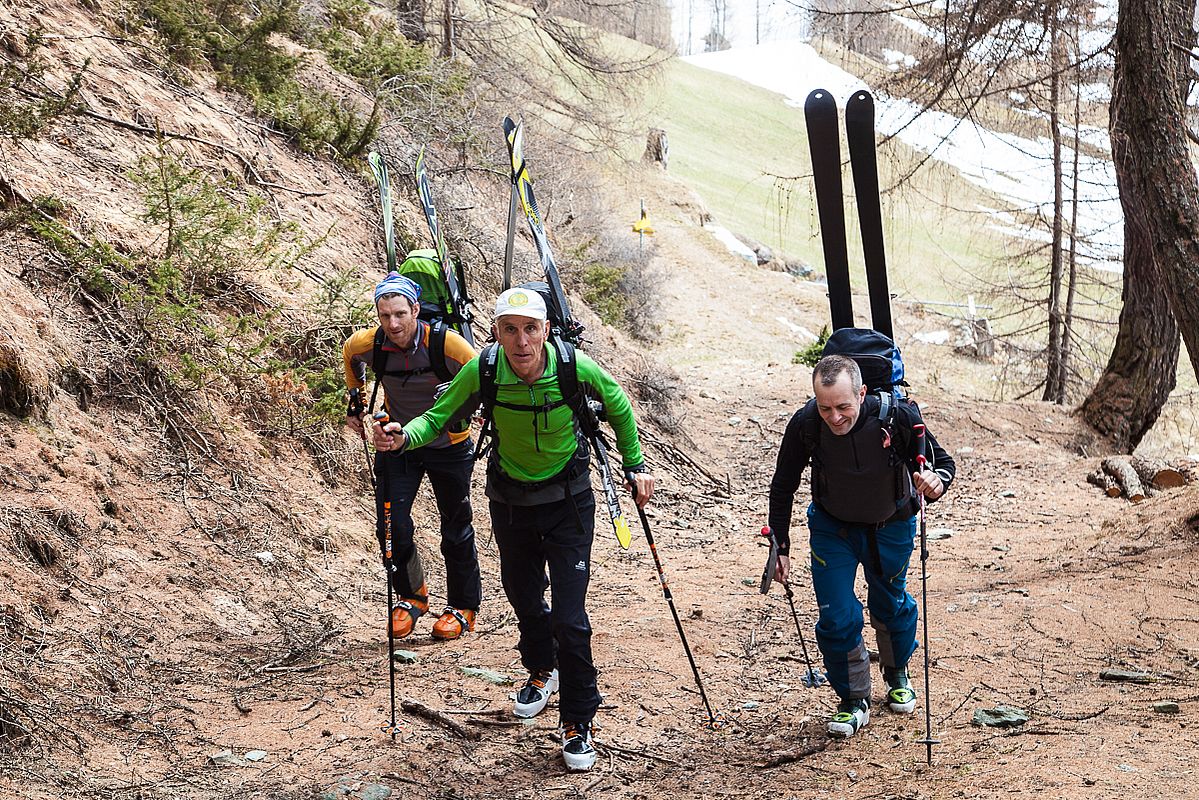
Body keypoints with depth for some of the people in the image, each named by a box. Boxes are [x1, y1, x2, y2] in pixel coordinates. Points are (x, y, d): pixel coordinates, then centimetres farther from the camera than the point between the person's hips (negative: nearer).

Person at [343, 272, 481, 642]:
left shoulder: (445, 343, -27)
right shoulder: (369, 344, -18)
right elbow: (349, 353, 8)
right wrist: (355, 404, 12)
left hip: (448, 445, -2)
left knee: (456, 528, 8)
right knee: (391, 524, -7)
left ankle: (463, 607, 25)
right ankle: (411, 596, 16)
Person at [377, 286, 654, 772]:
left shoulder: (575, 367, -24)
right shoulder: (482, 372, -23)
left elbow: (619, 408, -4)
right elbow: (438, 417, -12)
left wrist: (635, 465, 1)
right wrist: (404, 437, -33)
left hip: (568, 501, -2)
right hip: (510, 501, 2)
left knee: (569, 616, -8)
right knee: (523, 598, 22)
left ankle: (577, 721, 11)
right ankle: (542, 670, 52)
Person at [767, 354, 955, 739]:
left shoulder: (898, 417, -32)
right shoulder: (805, 425, -28)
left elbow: (942, 461, -16)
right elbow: (783, 487, -11)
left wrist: (937, 480, -40)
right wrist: (780, 546, -10)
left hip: (891, 526, 0)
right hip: (832, 528, 0)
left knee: (891, 606, 19)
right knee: (837, 617, -7)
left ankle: (897, 674, 47)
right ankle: (853, 701, 14)